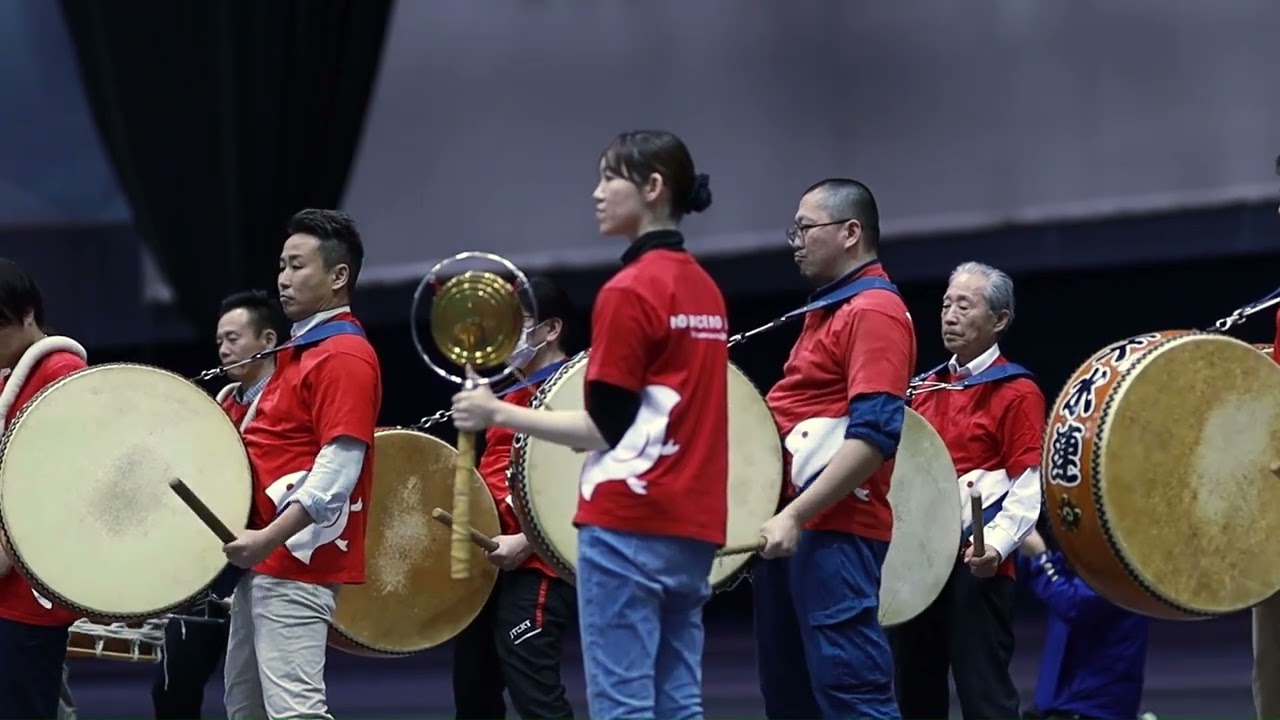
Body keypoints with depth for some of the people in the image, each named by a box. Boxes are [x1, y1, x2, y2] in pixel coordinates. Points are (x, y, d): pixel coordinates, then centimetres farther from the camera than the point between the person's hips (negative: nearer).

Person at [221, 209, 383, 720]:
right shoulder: (300, 350, 20)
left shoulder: (344, 356, -12)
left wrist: (271, 537, -26)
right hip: (266, 560, 11)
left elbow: (338, 468, -21)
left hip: (298, 560, -11)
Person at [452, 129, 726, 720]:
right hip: (693, 527, 8)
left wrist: (499, 414, -5)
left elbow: (605, 427, -12)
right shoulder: (704, 289, 14)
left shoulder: (629, 291, -11)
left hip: (629, 523, -8)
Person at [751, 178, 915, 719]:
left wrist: (795, 514, -24)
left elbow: (874, 434, -21)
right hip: (790, 528, 10)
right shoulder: (826, 310, 21)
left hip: (834, 532, -10)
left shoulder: (875, 311, -10)